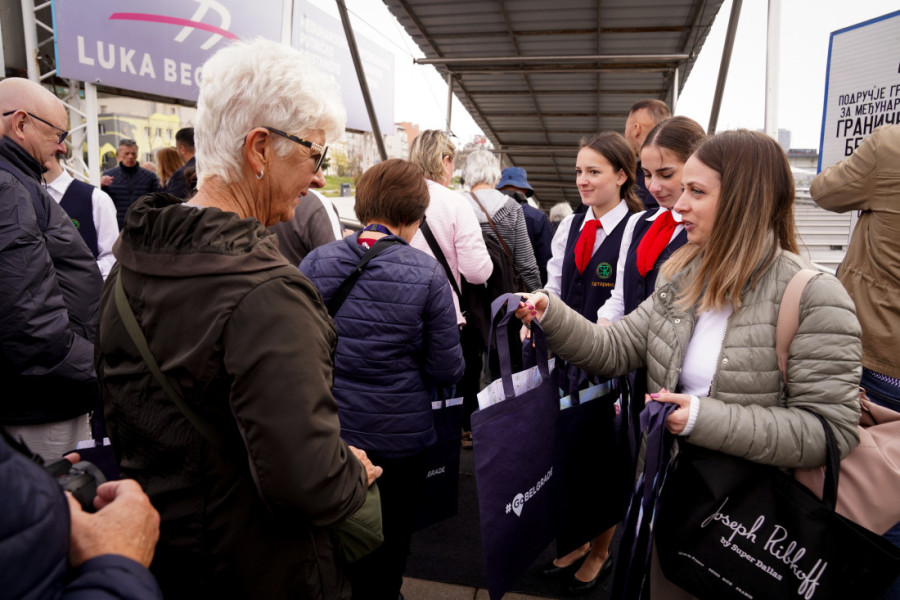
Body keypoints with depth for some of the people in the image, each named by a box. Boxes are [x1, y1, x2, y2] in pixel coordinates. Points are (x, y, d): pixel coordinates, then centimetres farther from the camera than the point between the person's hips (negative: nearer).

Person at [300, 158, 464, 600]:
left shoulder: (315, 261, -9)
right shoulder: (427, 273, -16)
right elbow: (447, 371, -13)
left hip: (326, 429, 3)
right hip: (399, 436, -2)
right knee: (387, 549, 21)